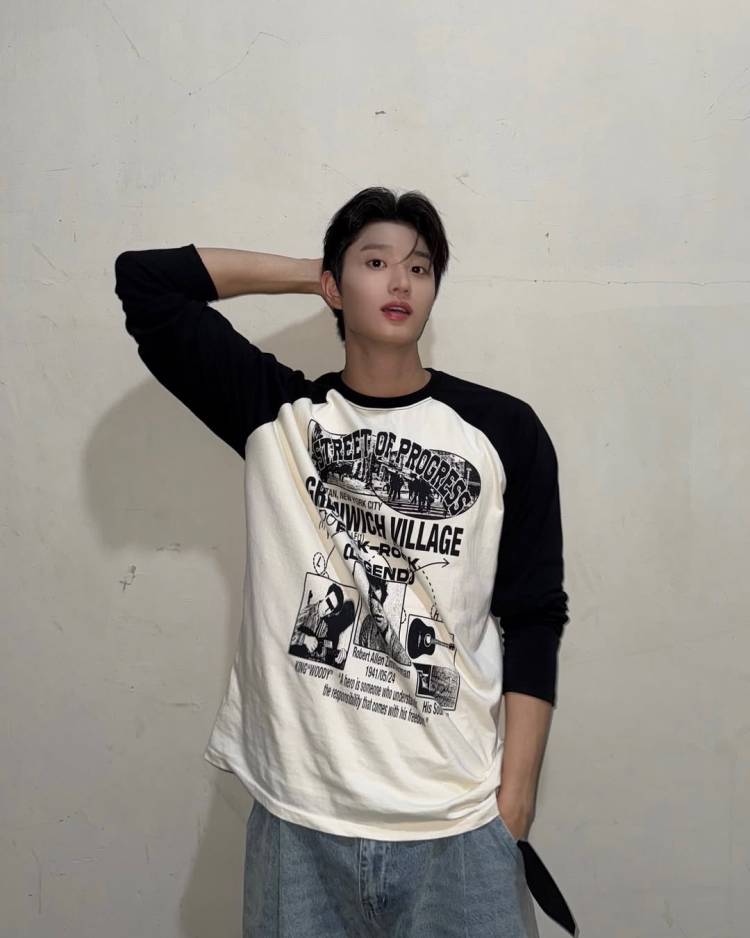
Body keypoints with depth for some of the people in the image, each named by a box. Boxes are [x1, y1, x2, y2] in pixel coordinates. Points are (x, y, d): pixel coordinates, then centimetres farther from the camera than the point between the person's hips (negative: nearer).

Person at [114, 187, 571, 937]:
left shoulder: (503, 431, 0)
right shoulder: (275, 414, 2)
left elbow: (533, 620, 1)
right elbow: (144, 281, 0)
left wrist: (515, 797, -2)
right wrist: (307, 274, 4)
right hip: (298, 817, 1)